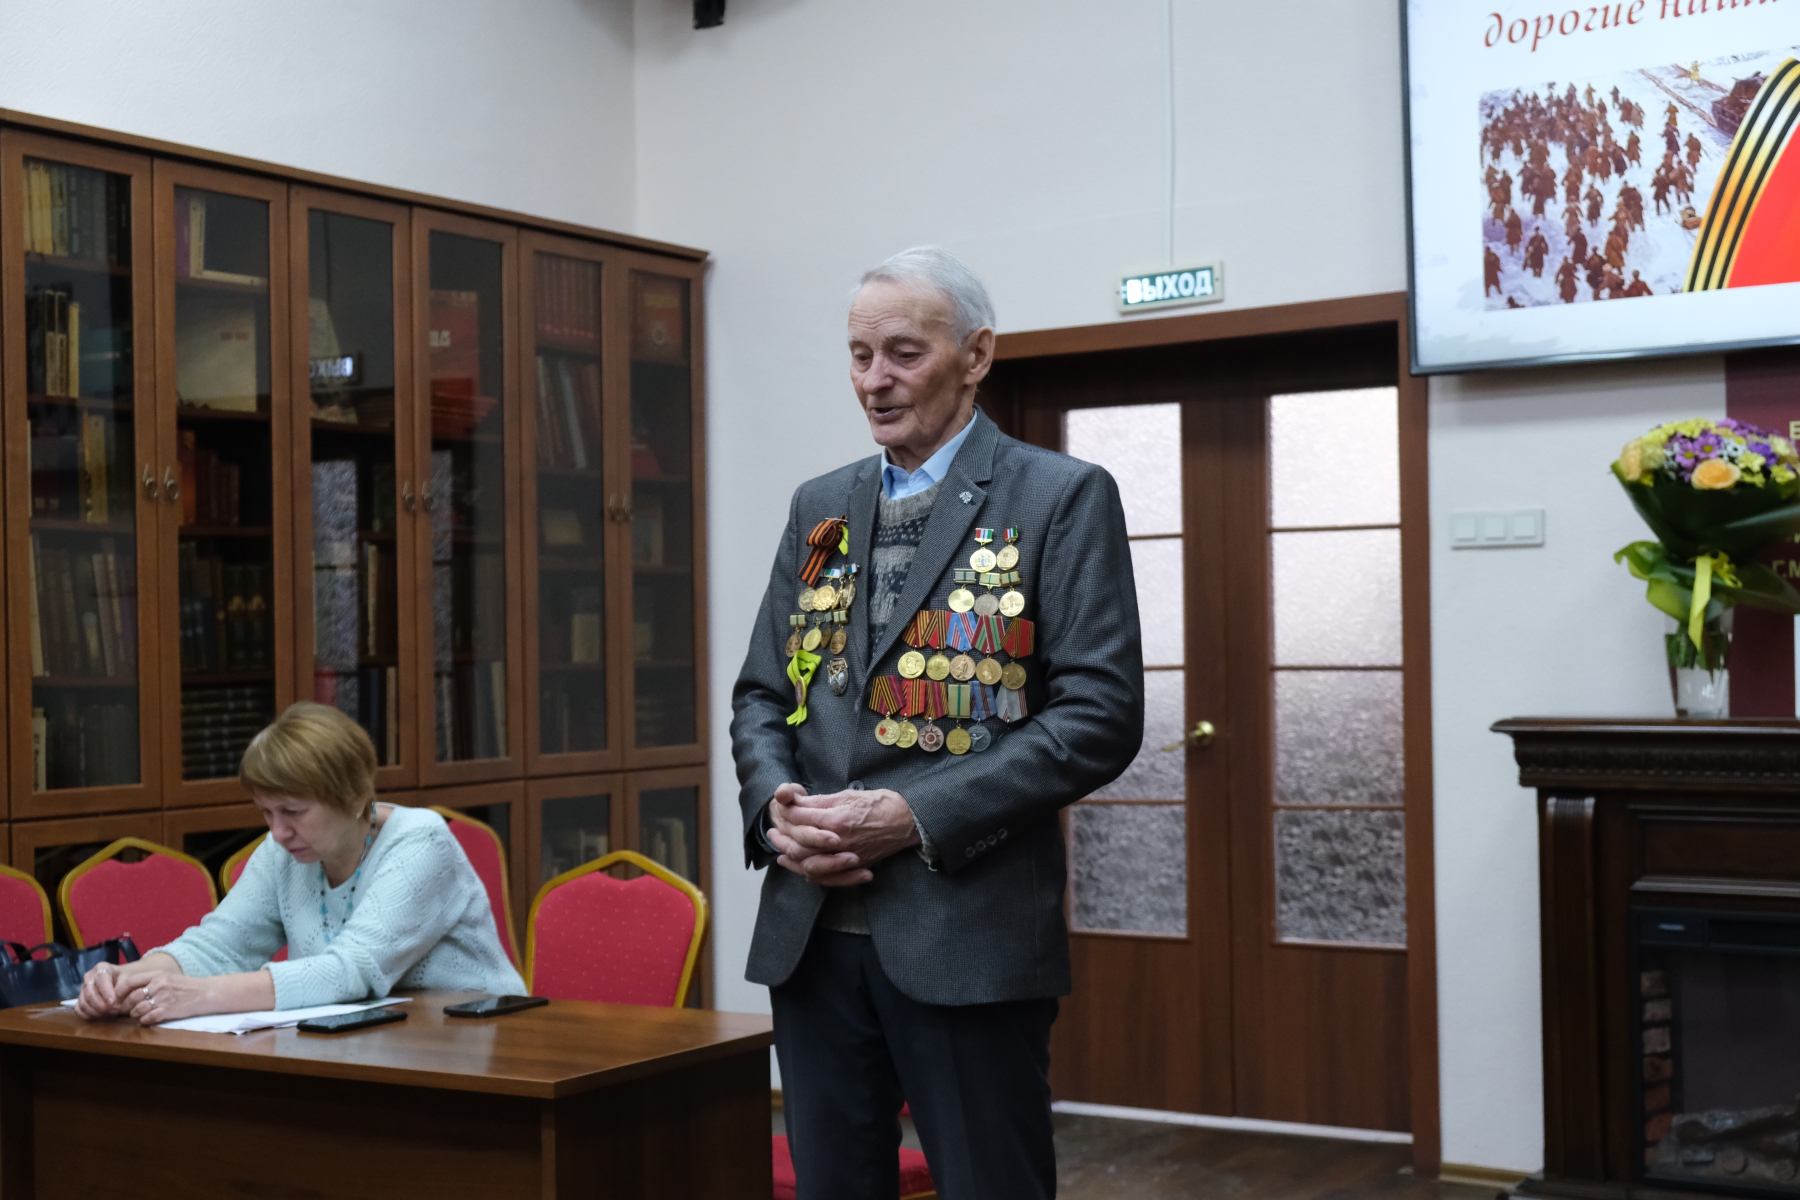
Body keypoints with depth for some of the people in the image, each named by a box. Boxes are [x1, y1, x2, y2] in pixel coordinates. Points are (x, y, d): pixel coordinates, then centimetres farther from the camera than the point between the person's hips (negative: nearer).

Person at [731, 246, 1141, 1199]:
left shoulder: (1063, 498, -2)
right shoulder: (819, 506, 15)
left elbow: (1100, 713, -10)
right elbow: (760, 693, 17)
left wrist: (919, 817, -17)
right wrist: (776, 803, -5)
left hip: (968, 934, -5)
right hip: (811, 930, 5)